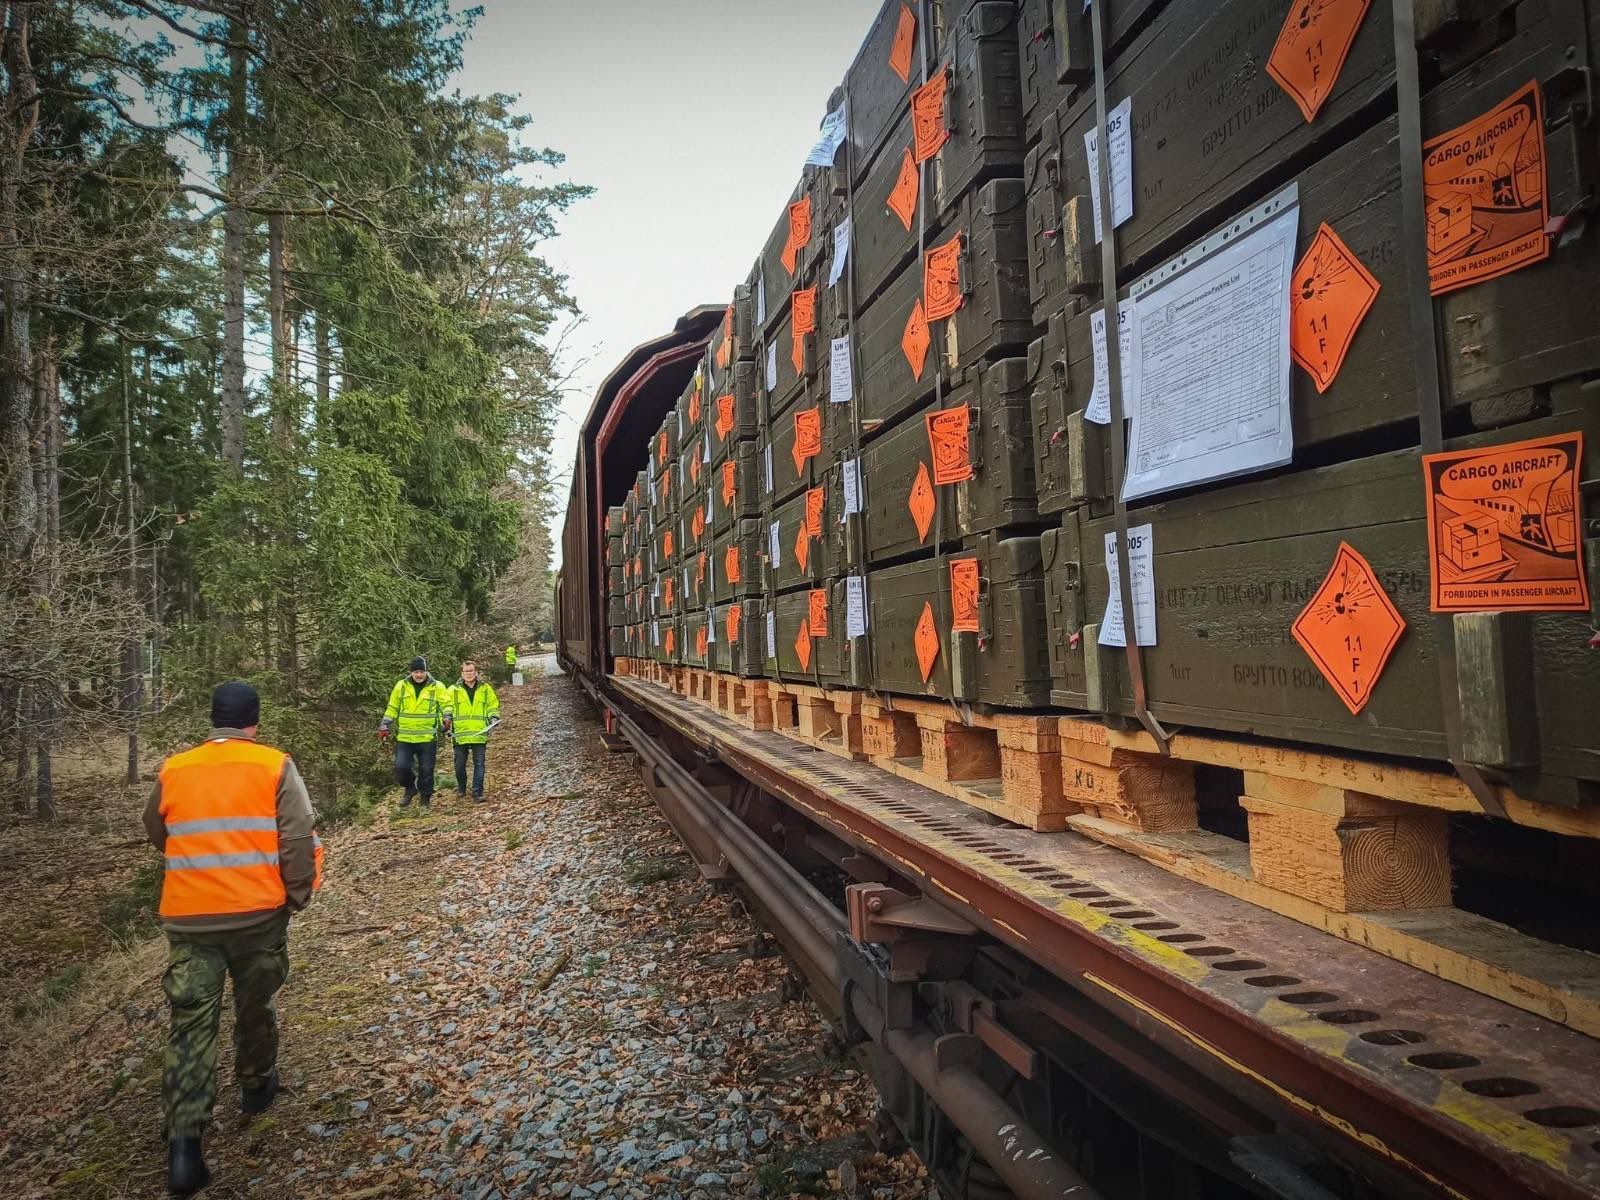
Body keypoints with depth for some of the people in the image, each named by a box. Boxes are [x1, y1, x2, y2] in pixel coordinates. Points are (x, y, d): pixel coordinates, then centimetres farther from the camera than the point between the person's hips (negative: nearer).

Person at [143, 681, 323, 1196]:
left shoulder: (173, 771, 5)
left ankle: (184, 1142, -7)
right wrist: (297, 896, 3)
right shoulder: (274, 766, -5)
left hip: (188, 917, 2)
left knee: (191, 1022, 3)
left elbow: (157, 835, 20)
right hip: (258, 912, -1)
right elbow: (299, 839, -11)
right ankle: (256, 1085, 39)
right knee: (255, 1005, 19)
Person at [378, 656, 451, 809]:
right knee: (401, 767, -8)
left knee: (426, 771, 5)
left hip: (427, 738, -1)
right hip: (404, 738, 1)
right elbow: (392, 709, 12)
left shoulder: (438, 687, -1)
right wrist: (384, 726, 7)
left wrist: (446, 719, -19)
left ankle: (426, 799, 22)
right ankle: (410, 788, 20)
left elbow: (446, 705, 0)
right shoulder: (401, 686, 4)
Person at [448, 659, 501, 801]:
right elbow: (447, 707, 5)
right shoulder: (454, 689, 3)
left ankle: (477, 792, 3)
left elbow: (493, 705, 12)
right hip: (460, 734, 1)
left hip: (480, 734, 0)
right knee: (459, 764, 10)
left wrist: (494, 719, -3)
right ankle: (461, 787, 34)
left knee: (479, 763, -2)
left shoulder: (486, 688, 5)